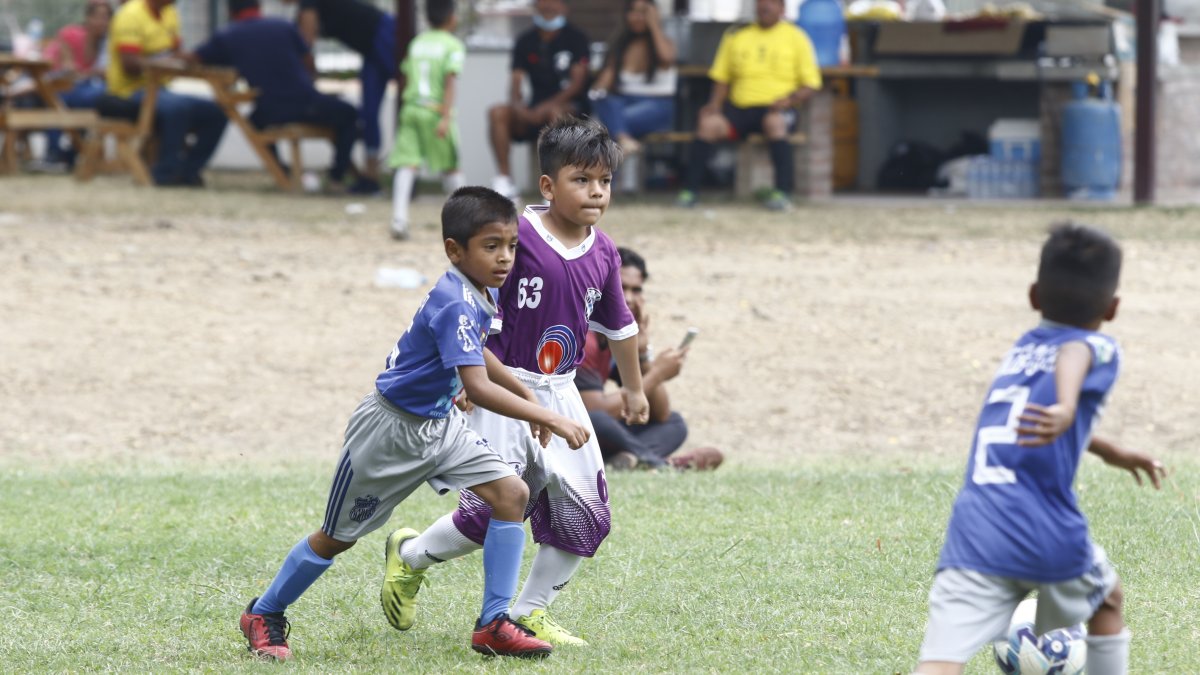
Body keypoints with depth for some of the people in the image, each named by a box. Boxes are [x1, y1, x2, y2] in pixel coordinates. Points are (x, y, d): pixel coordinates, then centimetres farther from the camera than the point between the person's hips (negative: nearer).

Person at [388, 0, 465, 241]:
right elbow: (450, 82, -14)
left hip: (410, 107, 4)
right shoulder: (453, 45, -3)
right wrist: (446, 117, -19)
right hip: (435, 110, -4)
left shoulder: (417, 43, 15)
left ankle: (399, 218, -23)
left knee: (407, 165, -6)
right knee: (451, 167, 10)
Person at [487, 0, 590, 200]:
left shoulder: (575, 38, -2)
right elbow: (515, 83, 3)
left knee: (555, 112, -39)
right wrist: (519, 106, -20)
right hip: (535, 111, 4)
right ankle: (504, 179, -24)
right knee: (497, 112, -22)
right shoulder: (525, 41, 10)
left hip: (571, 106, -4)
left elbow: (577, 83, -10)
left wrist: (548, 105, -24)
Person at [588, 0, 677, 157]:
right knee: (600, 100, -33)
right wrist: (599, 90, -21)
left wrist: (654, 25, -11)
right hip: (626, 101, 3)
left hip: (657, 105, -3)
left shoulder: (663, 42, 5)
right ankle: (624, 139, -55)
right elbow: (609, 73, 3)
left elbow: (667, 57, -20)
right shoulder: (619, 44, 14)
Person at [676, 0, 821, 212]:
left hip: (777, 108, -3)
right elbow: (721, 78, 18)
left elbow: (810, 84, 5)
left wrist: (790, 99, -15)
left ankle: (783, 193, -43)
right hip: (740, 107, 3)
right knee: (708, 123, -27)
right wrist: (715, 103, -1)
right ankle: (690, 191, -27)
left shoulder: (795, 37, 9)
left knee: (774, 122, -38)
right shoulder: (736, 37, 17)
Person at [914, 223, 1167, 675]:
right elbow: (1072, 356, -20)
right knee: (1107, 601, 31)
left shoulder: (1021, 349, 26)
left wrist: (1108, 452, 59)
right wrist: (1067, 409, -41)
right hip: (1049, 536, -3)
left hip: (972, 534, 3)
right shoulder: (1098, 348, 7)